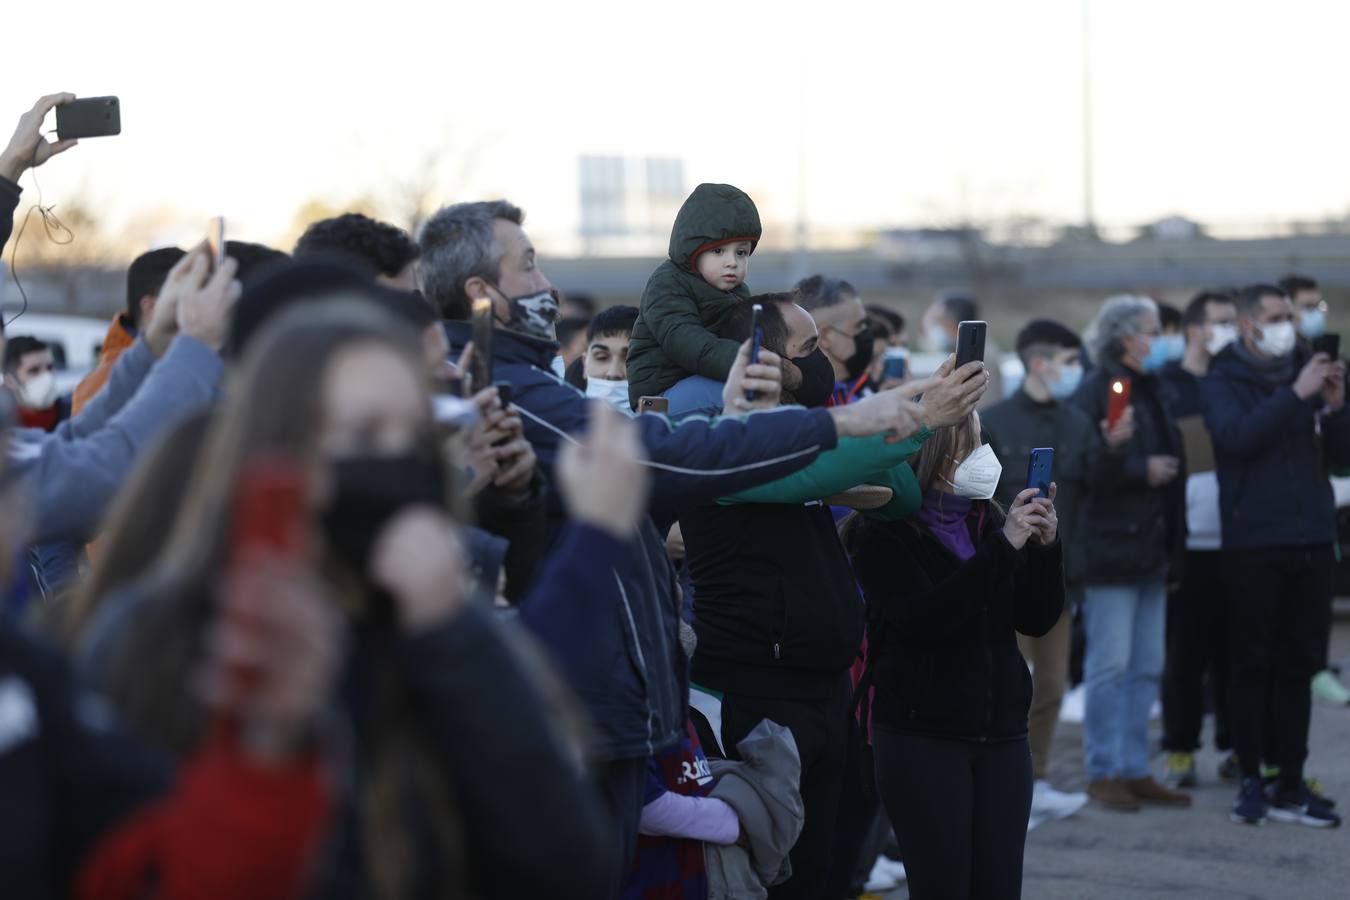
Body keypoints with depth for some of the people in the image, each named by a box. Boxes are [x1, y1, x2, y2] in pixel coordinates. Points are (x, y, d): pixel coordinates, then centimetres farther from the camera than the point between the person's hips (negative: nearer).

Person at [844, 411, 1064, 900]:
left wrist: (1045, 546, -11)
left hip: (1002, 735, 5)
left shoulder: (988, 519, 9)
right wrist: (1003, 546, -23)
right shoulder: (881, 532, -6)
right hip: (921, 737, -5)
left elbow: (1037, 620, 6)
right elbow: (924, 619, -20)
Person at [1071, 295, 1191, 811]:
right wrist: (1140, 469, -19)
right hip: (1110, 548, -8)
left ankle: (1135, 771, 16)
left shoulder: (1155, 390, 15)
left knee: (1147, 667, 9)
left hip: (1151, 549, 8)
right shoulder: (1096, 391, -11)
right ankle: (1103, 773, 3)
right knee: (1110, 664, -4)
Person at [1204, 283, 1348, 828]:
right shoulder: (1224, 381, 0)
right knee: (1252, 666, -1)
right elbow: (1238, 436, -20)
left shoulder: (1305, 370, 12)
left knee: (1298, 667, 6)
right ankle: (1250, 780, 7)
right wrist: (1296, 395, -22)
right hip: (1253, 543, -4)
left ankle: (1291, 785, 10)